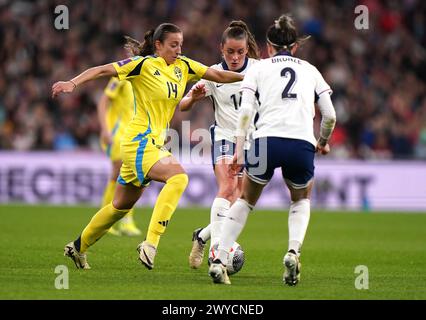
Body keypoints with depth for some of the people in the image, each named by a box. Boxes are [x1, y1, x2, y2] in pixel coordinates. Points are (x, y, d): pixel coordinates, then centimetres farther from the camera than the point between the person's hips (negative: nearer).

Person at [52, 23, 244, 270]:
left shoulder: (183, 66, 10)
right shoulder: (143, 64, -8)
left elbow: (219, 75, 9)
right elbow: (103, 70, -11)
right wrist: (73, 83, -24)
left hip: (155, 144, 8)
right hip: (140, 141, -8)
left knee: (123, 205, 18)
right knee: (178, 176, -29)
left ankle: (79, 247, 34)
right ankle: (151, 243, -33)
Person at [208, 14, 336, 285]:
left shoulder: (259, 68, 17)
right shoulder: (310, 70, 22)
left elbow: (245, 110, 2)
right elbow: (330, 115, 15)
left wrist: (239, 149, 0)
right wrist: (323, 142, 32)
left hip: (267, 140, -1)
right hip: (302, 144, 1)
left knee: (246, 200, 22)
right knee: (302, 199, 29)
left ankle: (219, 261, 9)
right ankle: (293, 251, 3)